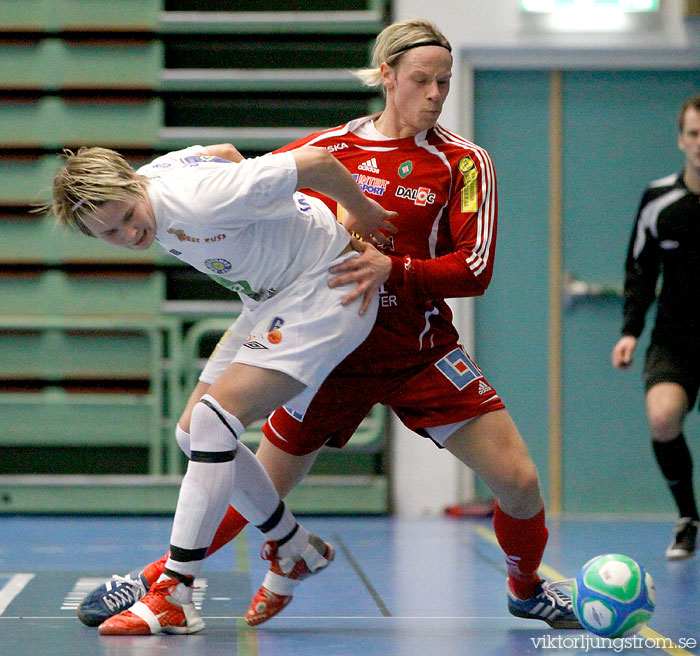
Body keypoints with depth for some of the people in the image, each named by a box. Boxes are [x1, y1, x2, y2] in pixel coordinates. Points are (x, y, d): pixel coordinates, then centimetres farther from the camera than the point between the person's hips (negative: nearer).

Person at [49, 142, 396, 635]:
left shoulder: (198, 200, -33)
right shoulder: (151, 175, -6)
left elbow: (316, 162, -29)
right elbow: (221, 152, 14)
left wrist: (365, 215, -12)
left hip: (327, 289, -10)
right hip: (272, 300, 10)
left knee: (214, 417, -22)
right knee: (199, 433, 6)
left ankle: (174, 598, -21)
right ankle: (296, 550, 24)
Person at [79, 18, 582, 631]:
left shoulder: (464, 162, -6)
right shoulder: (330, 146, -1)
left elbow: (474, 269, -14)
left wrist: (392, 268, -27)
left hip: (422, 353, 0)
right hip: (334, 349, 0)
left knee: (518, 480, -8)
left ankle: (527, 588, 22)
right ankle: (157, 578, 24)